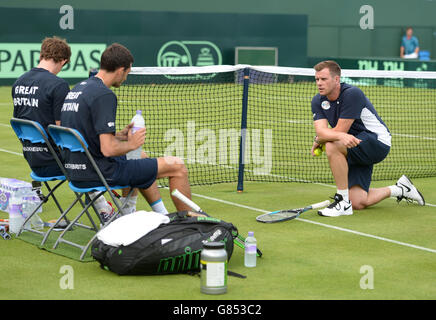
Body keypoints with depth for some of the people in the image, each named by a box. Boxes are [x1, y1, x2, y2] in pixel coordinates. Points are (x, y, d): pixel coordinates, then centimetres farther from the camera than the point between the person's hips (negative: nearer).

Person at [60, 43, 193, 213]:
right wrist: (131, 144, -6)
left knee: (142, 160, 34)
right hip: (101, 172, -10)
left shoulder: (76, 89, 9)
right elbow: (108, 149, -25)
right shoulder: (104, 95, -19)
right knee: (177, 166, -1)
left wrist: (120, 135, 14)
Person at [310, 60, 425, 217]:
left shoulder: (352, 93, -22)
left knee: (333, 146, -33)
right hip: (355, 151, 8)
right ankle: (400, 189, 24)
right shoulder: (318, 101, -2)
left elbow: (339, 130, -23)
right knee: (358, 203, -3)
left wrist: (319, 140, -14)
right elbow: (320, 130, -17)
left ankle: (343, 202, -24)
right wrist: (341, 136, -34)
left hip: (378, 142, -8)